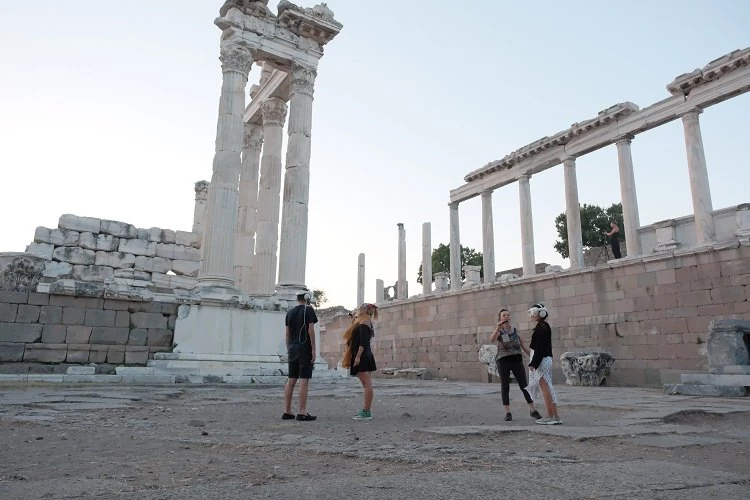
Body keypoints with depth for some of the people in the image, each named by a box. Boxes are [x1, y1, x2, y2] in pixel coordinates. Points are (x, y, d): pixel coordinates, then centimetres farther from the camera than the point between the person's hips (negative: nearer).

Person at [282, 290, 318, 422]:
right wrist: (313, 349, -9)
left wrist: (288, 349, 18)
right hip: (305, 348, -6)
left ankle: (287, 411, 12)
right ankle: (302, 413, -5)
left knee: (291, 380, 9)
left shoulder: (289, 312, 13)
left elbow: (287, 333, 13)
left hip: (292, 348, 6)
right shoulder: (309, 309, -4)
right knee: (304, 380, -5)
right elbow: (311, 330, -10)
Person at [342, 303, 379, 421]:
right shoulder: (364, 321, 22)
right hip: (362, 356, 10)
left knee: (367, 384, -11)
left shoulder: (364, 321, -7)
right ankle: (365, 410, 14)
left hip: (362, 355, -10)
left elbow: (363, 341, -18)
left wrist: (358, 356, -24)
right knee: (366, 384, 10)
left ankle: (367, 412, -12)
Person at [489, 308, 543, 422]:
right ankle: (508, 413, 6)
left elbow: (523, 346, 16)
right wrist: (498, 327, -36)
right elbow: (492, 340, -22)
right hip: (503, 361, -2)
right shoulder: (498, 332, 1)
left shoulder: (515, 330, 12)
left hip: (516, 360, 3)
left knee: (524, 385, 0)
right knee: (505, 386, -1)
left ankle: (532, 410, 10)